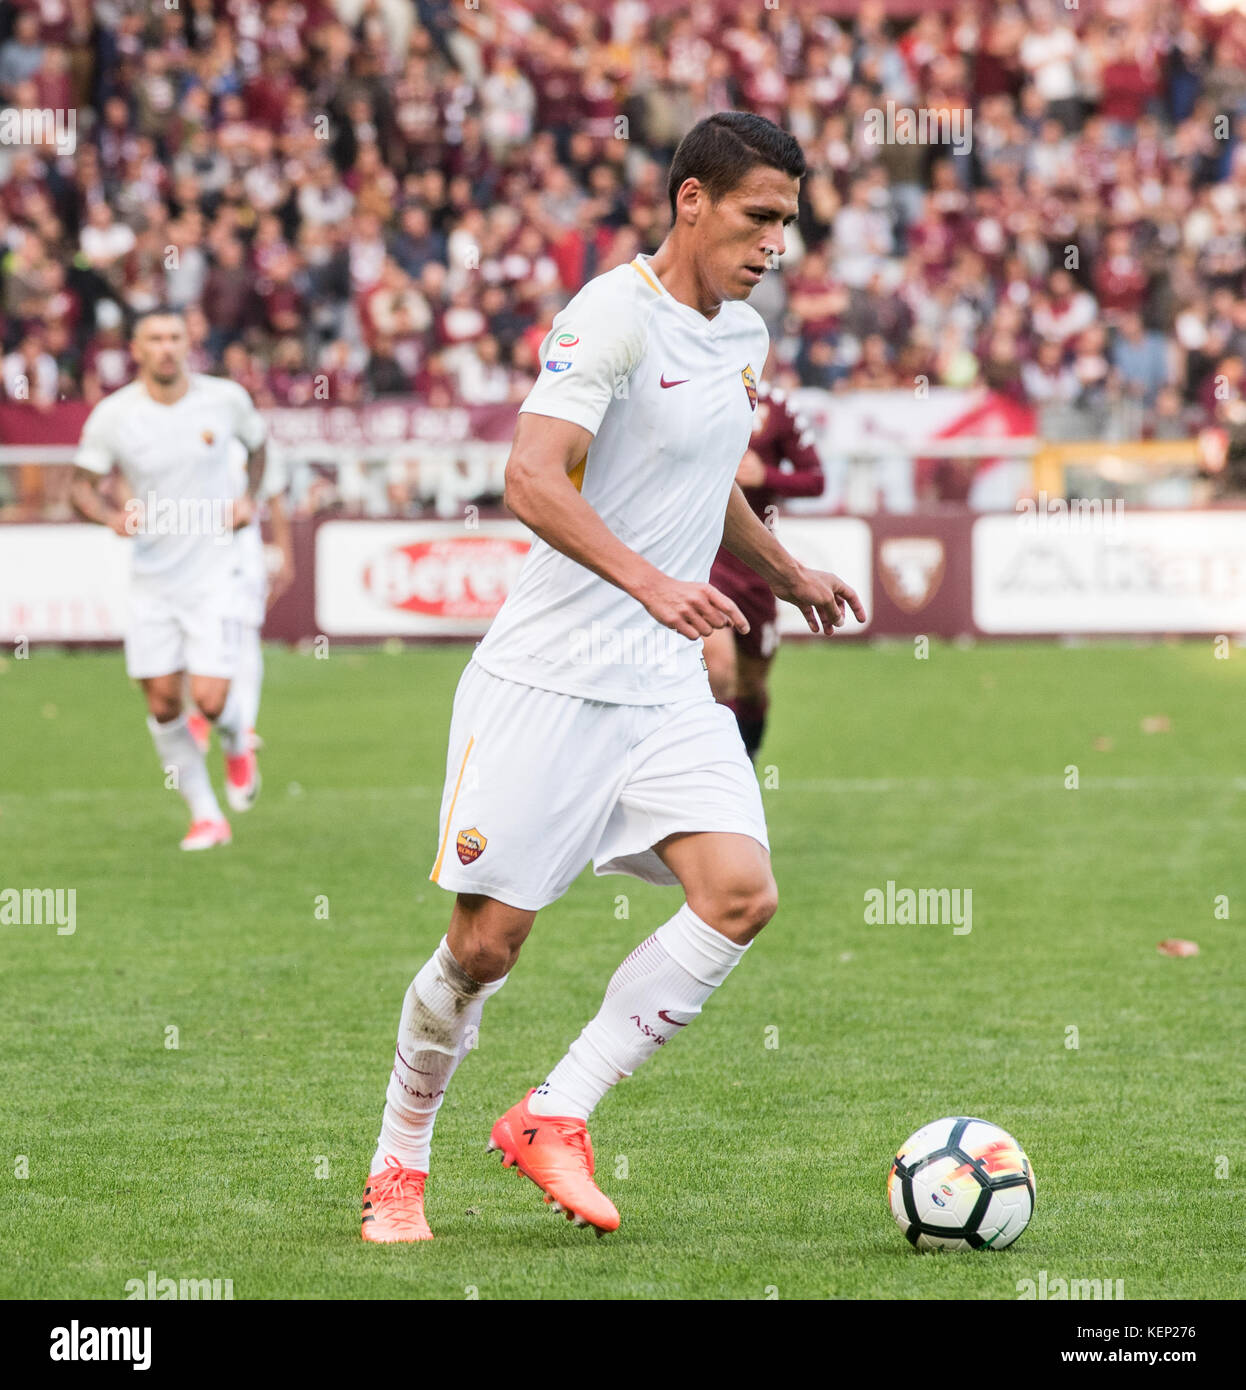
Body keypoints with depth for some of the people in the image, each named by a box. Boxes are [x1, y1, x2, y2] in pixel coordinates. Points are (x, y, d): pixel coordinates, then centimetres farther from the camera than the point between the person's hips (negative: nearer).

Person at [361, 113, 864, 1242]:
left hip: (666, 685, 7)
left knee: (742, 895, -13)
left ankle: (555, 1117, -5)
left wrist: (788, 575, 38)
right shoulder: (613, 315, -13)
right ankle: (398, 1165, 17)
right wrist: (648, 581, -38)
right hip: (549, 676, -7)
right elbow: (532, 478, -27)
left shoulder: (745, 334, 13)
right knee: (487, 937, -4)